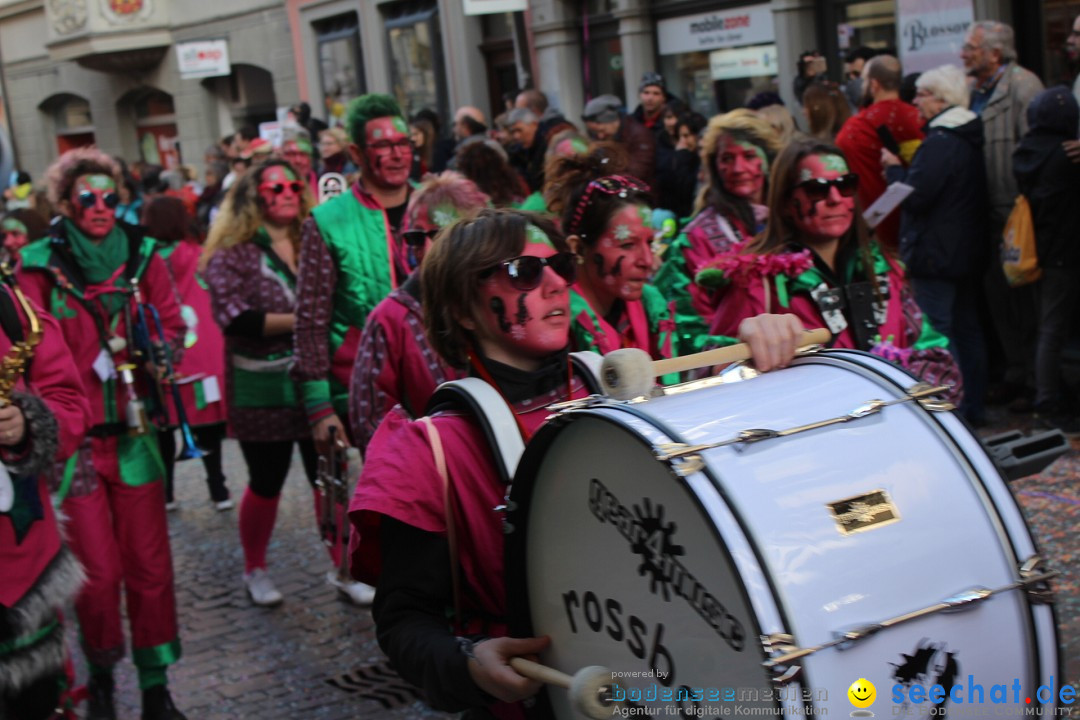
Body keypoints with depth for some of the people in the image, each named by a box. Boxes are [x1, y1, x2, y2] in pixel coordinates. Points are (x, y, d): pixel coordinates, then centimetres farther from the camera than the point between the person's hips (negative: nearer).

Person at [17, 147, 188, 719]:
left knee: (149, 565, 4)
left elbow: (172, 324, 10)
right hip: (74, 441, -2)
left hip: (133, 433, 2)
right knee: (98, 572, 1)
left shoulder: (142, 255, 5)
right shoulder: (39, 265, -2)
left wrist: (153, 353, -12)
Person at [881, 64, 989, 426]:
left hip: (936, 257, -10)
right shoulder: (971, 138, 11)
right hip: (970, 253, 10)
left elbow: (915, 196, -22)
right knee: (967, 329, 14)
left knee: (939, 335, -4)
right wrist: (904, 165, 13)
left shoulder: (940, 143, -20)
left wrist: (894, 167, -6)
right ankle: (973, 406, 23)